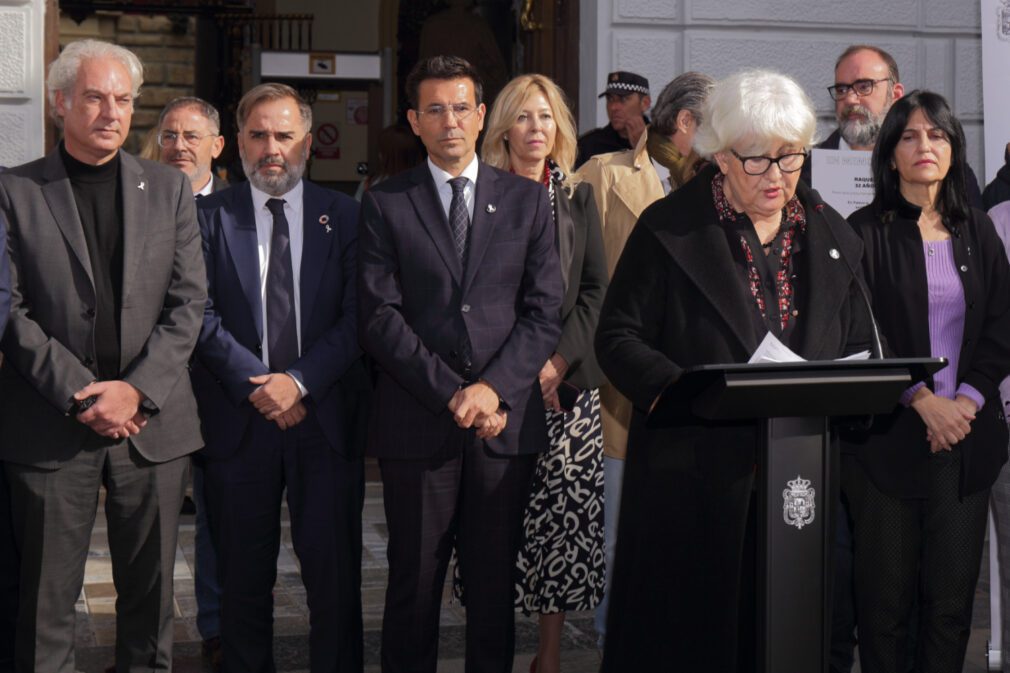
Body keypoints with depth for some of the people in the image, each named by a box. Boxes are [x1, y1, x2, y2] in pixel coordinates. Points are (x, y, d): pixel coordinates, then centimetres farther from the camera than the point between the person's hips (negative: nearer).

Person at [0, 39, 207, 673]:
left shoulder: (168, 187, 10)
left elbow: (189, 304, 4)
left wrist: (136, 390, -8)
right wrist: (81, 396, -12)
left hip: (153, 422, 2)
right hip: (51, 426, -2)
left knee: (150, 594, 9)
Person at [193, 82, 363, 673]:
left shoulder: (343, 216, 5)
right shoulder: (211, 216, 5)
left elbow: (356, 319, -2)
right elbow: (202, 317, -3)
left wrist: (300, 381, -13)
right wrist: (257, 386, -12)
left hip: (325, 416, 0)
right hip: (239, 420, 0)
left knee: (335, 574, 2)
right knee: (244, 579, 9)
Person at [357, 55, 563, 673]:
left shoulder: (528, 200, 10)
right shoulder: (385, 204, 5)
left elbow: (545, 312, 4)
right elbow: (379, 316, -3)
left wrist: (495, 388, -10)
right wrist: (450, 393, -11)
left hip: (507, 417, 1)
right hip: (416, 422, -1)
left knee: (496, 582, 7)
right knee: (415, 581, 5)